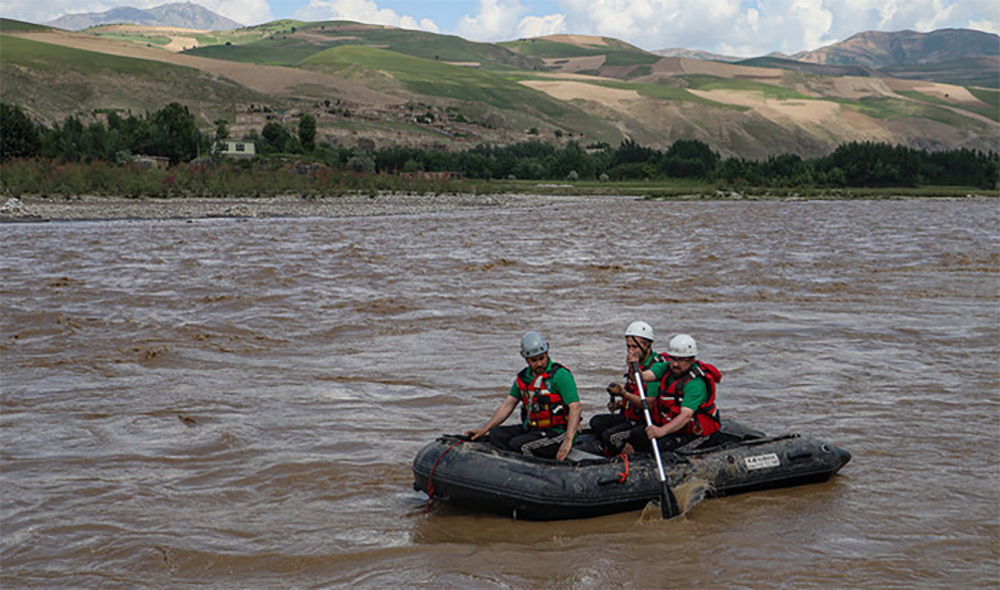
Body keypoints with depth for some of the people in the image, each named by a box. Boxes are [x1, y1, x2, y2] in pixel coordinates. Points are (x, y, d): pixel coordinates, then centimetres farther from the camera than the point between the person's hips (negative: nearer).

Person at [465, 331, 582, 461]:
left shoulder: (560, 375, -12)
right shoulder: (523, 377, 10)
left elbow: (576, 407, -19)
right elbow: (508, 405, 14)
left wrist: (568, 441, -30)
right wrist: (484, 429, 5)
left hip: (557, 433, -8)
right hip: (532, 429, 8)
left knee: (517, 444, -26)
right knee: (496, 434, -6)